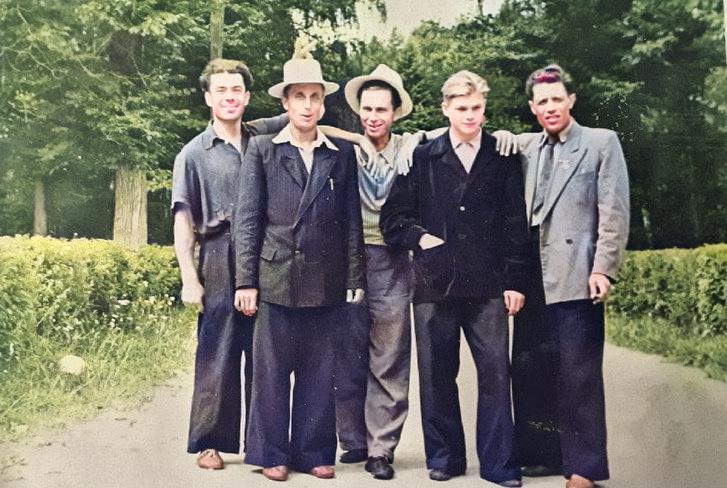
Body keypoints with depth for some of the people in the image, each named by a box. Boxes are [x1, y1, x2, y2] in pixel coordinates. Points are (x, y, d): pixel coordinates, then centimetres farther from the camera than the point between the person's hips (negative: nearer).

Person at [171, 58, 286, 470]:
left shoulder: (265, 137, 10)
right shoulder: (194, 155, 5)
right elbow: (184, 220, 2)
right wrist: (189, 278, -5)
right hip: (220, 263, -2)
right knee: (218, 354, 1)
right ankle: (210, 442, 13)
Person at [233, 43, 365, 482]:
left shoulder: (342, 153, 8)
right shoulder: (262, 149, 3)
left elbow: (352, 221, 8)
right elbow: (247, 219, 1)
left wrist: (355, 279, 3)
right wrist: (246, 281, -4)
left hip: (326, 281, 2)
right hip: (276, 277, -1)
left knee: (320, 372, 9)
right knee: (272, 370, 5)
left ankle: (315, 451, 21)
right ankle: (272, 454, 18)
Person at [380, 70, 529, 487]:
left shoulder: (503, 158, 8)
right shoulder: (423, 158, 8)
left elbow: (516, 225, 5)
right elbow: (393, 217, 10)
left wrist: (515, 281, 0)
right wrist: (420, 237, -7)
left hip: (488, 285, -1)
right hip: (435, 283, 1)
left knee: (495, 373, -1)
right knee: (437, 374, 8)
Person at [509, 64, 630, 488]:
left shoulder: (602, 142, 2)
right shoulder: (523, 147, 15)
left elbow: (615, 212, -5)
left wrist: (603, 270, -11)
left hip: (576, 276, -5)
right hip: (532, 277, 5)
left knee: (578, 373, -2)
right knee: (529, 369, 10)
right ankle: (540, 454, 22)